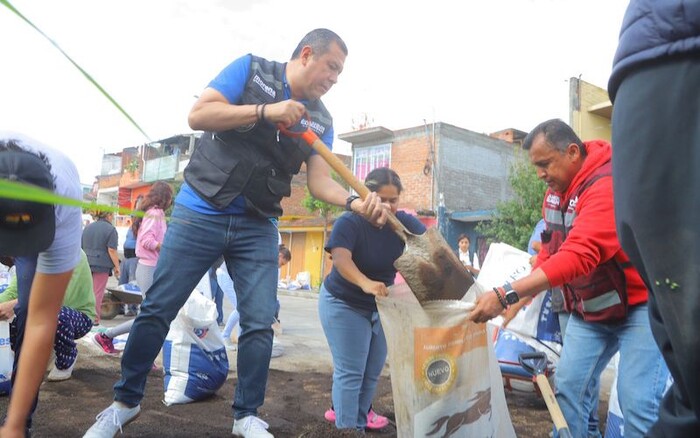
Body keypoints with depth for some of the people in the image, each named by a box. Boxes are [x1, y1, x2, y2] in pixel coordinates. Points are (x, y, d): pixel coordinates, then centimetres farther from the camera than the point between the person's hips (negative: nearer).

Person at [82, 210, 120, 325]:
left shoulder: (87, 227, 14)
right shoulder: (110, 229, -8)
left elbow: (82, 247, 20)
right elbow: (112, 250, -14)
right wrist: (116, 266, -9)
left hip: (87, 264, 6)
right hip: (102, 265, -6)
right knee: (98, 292, 0)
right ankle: (94, 319, 4)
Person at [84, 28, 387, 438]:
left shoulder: (321, 120, 7)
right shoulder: (251, 69, -3)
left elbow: (320, 180, -2)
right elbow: (198, 115, -13)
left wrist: (356, 201, -22)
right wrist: (265, 111, -22)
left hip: (259, 228, 3)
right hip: (200, 213, -3)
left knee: (260, 324, -1)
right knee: (157, 310, 3)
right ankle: (126, 401, 23)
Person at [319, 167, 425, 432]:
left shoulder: (405, 223, -10)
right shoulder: (349, 223, -24)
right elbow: (341, 258, -40)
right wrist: (365, 283, -59)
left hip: (380, 305, 6)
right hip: (343, 304, -5)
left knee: (373, 370, 15)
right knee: (350, 371, -8)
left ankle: (360, 414, 33)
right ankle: (347, 427, 2)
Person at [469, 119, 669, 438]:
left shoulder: (608, 185, -28)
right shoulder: (556, 188, 2)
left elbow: (578, 256, -39)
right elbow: (552, 247, 10)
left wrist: (506, 295, -43)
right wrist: (524, 293, -1)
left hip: (639, 304, -8)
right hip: (588, 309, 8)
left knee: (637, 400, -11)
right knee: (568, 386, 6)